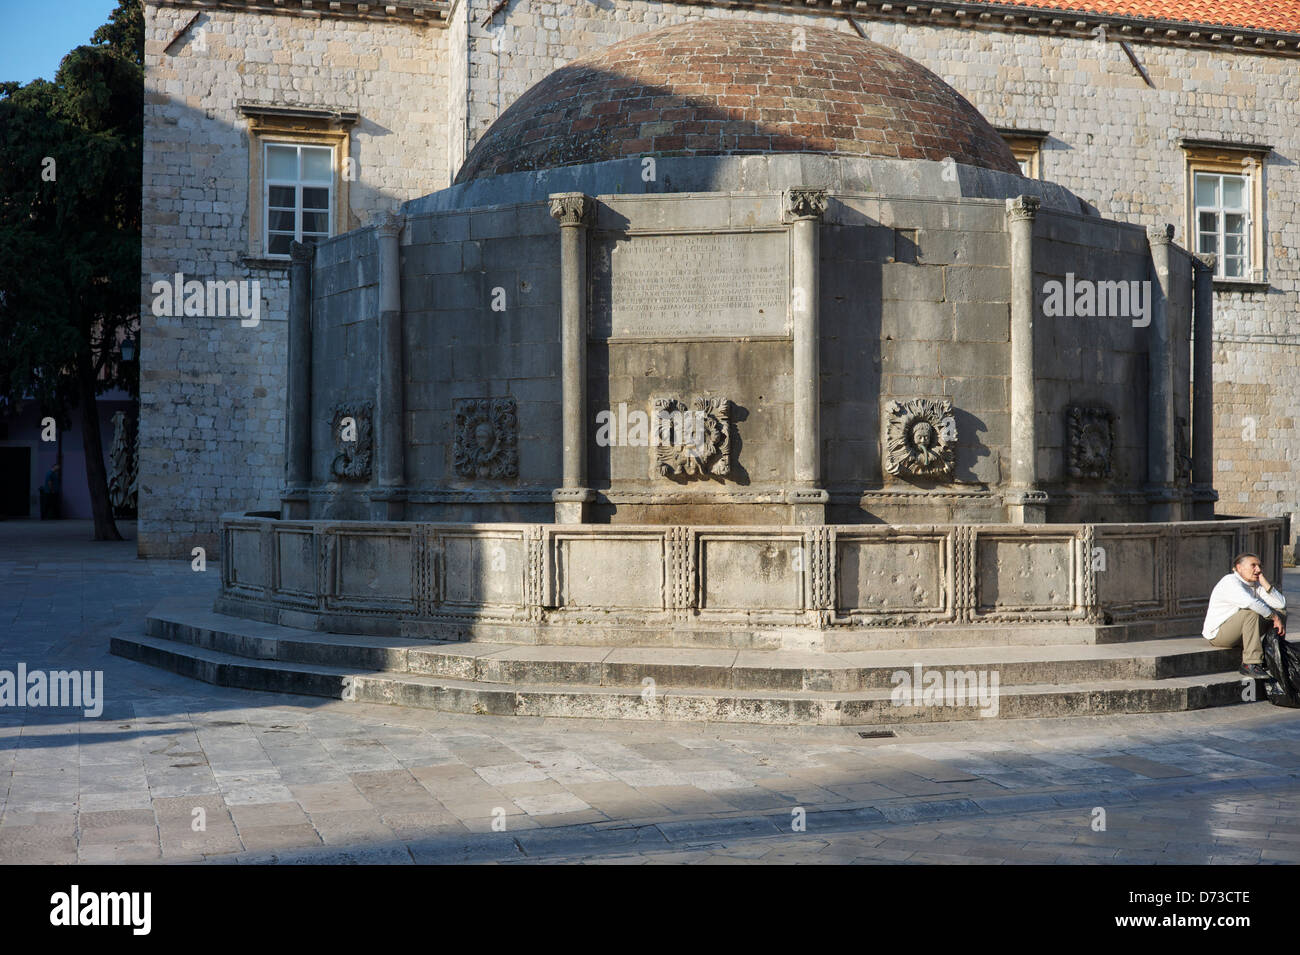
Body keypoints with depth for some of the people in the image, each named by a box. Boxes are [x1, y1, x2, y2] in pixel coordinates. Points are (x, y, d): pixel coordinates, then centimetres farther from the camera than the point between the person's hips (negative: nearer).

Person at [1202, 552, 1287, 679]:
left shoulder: (1256, 585, 7)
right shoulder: (1230, 582, -19)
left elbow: (1281, 604, -2)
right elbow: (1250, 603, -36)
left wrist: (1264, 583, -8)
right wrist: (1274, 617, -28)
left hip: (1240, 632, 9)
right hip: (1217, 633, -9)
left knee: (1281, 611, 6)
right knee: (1251, 613, -35)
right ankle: (1250, 664, -34)